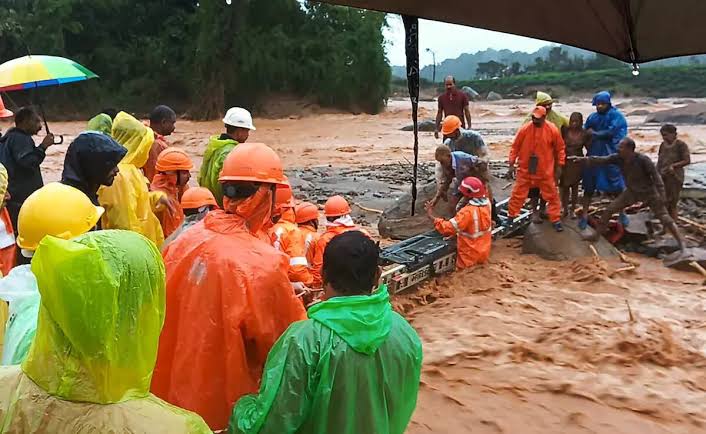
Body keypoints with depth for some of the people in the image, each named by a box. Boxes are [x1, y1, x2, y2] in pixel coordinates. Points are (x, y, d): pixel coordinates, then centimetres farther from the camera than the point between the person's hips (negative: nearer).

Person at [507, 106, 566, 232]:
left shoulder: (552, 130, -10)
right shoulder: (524, 129, -9)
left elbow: (560, 148, 1)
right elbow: (515, 147, -1)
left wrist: (559, 166, 1)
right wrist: (511, 164, -3)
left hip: (545, 171, 0)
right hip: (525, 170, 0)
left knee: (552, 196, 8)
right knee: (518, 194, 9)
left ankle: (556, 220, 20)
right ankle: (510, 217, 23)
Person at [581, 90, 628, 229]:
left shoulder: (617, 116, -6)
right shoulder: (592, 117, 6)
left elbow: (611, 132, -17)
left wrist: (595, 134, -7)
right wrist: (590, 148, -8)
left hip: (611, 156, -3)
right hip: (594, 155, 3)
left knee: (617, 186, 6)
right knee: (589, 185, 4)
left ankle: (622, 213, 23)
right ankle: (584, 215, 11)